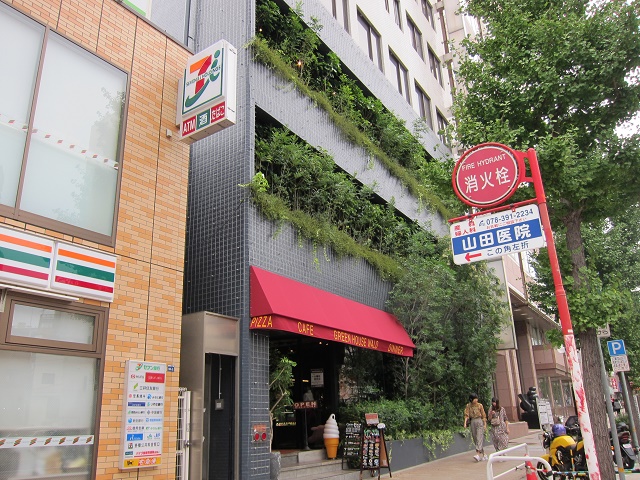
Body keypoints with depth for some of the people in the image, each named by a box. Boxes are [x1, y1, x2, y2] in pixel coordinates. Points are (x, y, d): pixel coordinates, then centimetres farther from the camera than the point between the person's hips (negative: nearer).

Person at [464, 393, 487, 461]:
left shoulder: (480, 405, -1)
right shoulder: (468, 406, 3)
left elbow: (483, 415, 3)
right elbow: (466, 415, -2)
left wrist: (485, 424, 0)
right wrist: (465, 423, -16)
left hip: (480, 422, -3)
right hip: (472, 422, 3)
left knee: (479, 437, -14)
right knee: (475, 438, 6)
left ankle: (478, 454, -24)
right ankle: (483, 454, 18)